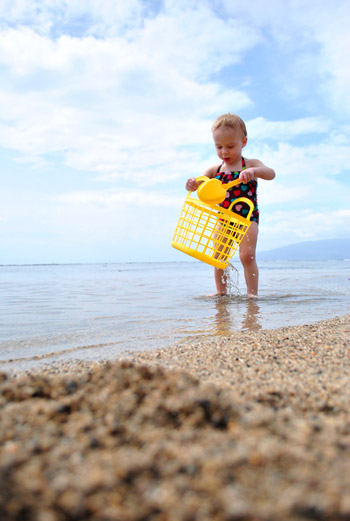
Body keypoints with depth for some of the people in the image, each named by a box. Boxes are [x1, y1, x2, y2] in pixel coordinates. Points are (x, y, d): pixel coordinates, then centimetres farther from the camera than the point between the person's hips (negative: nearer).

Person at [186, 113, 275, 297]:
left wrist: (254, 171, -42)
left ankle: (252, 294, -5)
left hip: (247, 217, -4)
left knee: (247, 255, -15)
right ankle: (221, 293, 13)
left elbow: (271, 174, -20)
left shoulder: (250, 165, -4)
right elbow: (199, 184, 1)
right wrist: (192, 184, -25)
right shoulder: (215, 170, 6)